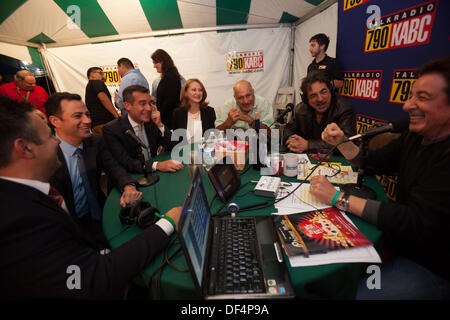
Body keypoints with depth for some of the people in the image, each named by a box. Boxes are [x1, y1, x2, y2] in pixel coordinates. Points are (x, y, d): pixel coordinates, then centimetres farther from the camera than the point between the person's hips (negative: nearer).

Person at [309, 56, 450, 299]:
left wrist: (339, 198, -31)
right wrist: (341, 142, -7)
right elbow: (374, 163, 11)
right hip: (395, 244, 7)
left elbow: (417, 224, -31)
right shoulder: (414, 136, 1)